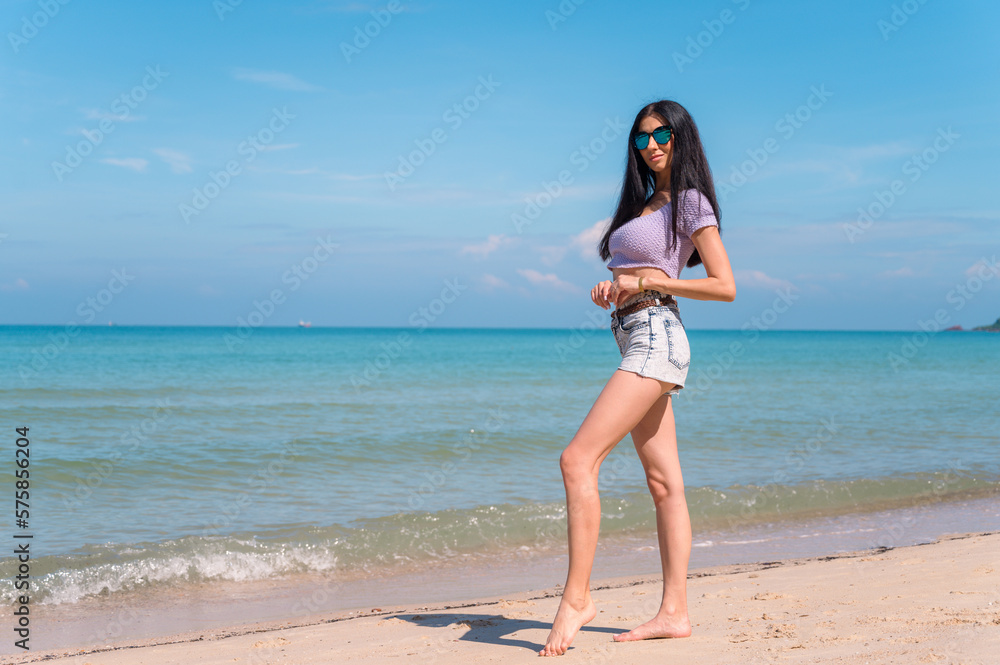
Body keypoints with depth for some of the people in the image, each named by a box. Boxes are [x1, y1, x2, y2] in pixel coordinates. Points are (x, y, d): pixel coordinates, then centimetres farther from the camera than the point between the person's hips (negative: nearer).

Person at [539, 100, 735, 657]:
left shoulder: (691, 202, -4)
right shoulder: (643, 203, 21)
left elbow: (725, 287, -11)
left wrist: (644, 282, -12)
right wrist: (612, 287, 5)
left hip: (656, 336, -9)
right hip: (633, 339, 9)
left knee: (578, 460, -18)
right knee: (665, 484, 6)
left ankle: (577, 600, -15)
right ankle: (675, 612, 9)